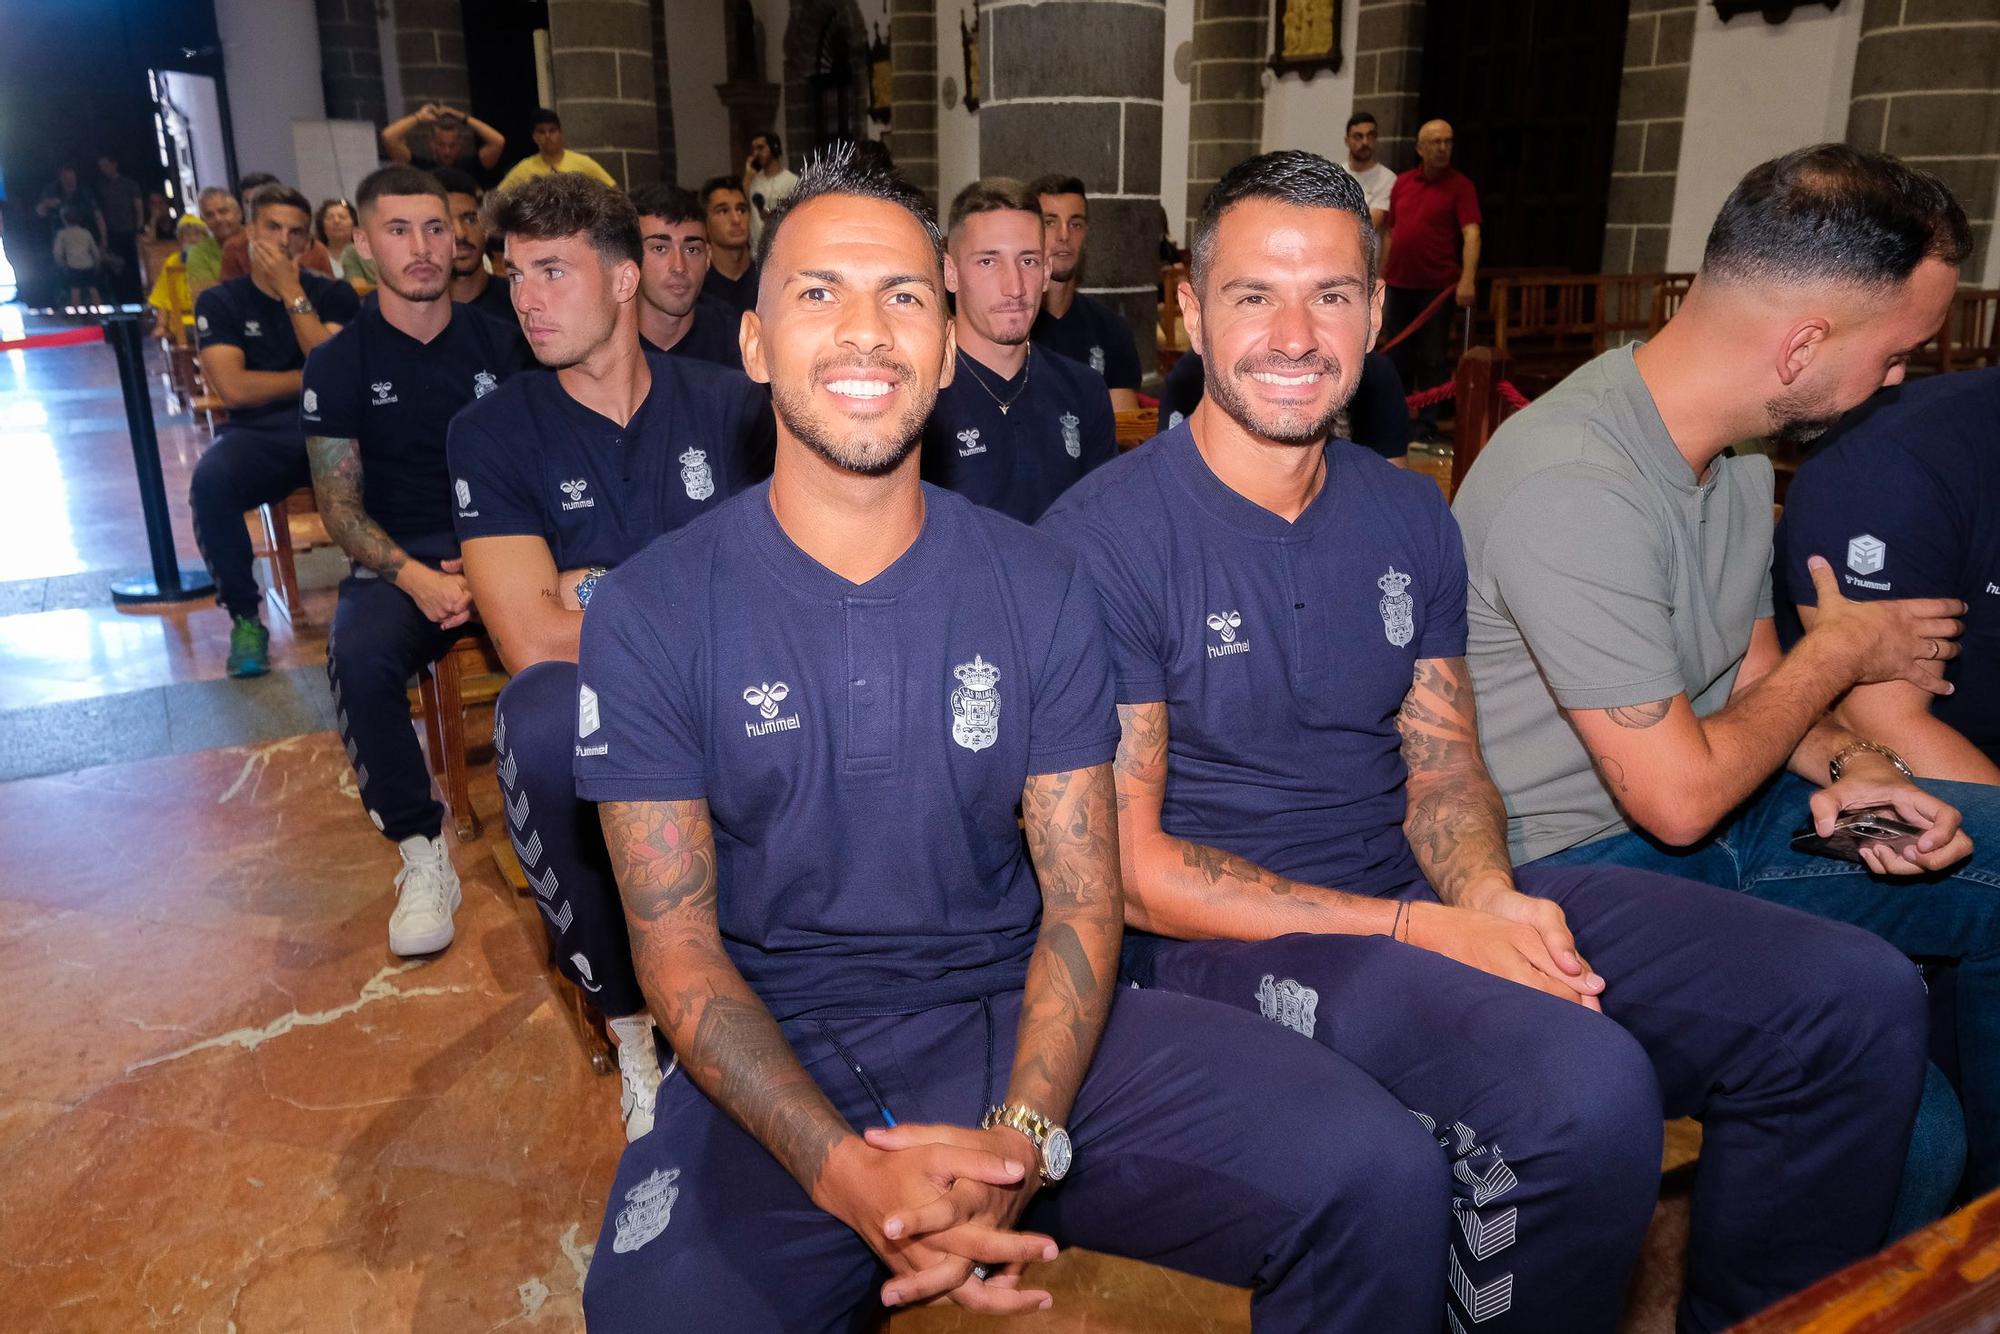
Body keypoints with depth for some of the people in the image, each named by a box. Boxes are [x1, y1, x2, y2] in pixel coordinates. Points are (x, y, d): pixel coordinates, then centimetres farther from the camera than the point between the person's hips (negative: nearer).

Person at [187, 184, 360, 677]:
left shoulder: (333, 295, 12)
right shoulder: (219, 302, 10)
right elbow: (233, 388, -3)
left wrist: (293, 294, -5)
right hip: (260, 436, 1)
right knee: (210, 479, -34)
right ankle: (245, 615, -17)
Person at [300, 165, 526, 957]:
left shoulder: (498, 343, 7)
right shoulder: (339, 364, 5)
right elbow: (341, 505, 2)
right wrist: (414, 578, -17)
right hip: (399, 561, 0)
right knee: (358, 659, -32)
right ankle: (422, 852, -15)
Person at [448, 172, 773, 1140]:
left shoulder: (729, 406, 6)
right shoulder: (494, 432, 2)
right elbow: (533, 641, -11)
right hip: (593, 717, -1)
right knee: (543, 711, -35)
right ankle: (630, 1020, -14)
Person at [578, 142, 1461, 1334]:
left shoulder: (1042, 588, 2)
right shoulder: (654, 613, -3)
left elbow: (1083, 900, 0)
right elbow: (677, 948, -5)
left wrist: (1020, 1141, -18)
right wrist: (844, 1172, -20)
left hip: (1019, 1020, 2)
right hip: (781, 1063, -1)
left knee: (1382, 1179, -18)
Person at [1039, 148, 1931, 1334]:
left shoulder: (1408, 516, 8)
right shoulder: (1103, 537, -12)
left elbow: (1443, 768, 11)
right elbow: (1130, 868, -14)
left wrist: (1488, 893, -12)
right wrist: (1419, 931, -18)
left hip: (1421, 898, 7)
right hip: (1220, 936, -6)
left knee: (1860, 1001, -2)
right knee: (1584, 1090, -32)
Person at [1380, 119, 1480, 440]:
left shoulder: (1460, 185, -3)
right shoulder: (1402, 182, 10)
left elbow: (1471, 234, -13)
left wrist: (1468, 279, -26)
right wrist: (1381, 277, 13)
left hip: (1437, 287, -4)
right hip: (1399, 284, 4)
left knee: (1432, 359, 0)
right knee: (1397, 356, 11)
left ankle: (1429, 424, 7)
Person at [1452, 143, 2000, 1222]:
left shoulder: (1733, 450, 5)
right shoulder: (1572, 485, -26)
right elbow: (1680, 797, -23)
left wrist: (1844, 763, -6)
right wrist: (1839, 653, -7)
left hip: (1702, 807, 10)